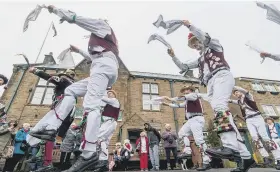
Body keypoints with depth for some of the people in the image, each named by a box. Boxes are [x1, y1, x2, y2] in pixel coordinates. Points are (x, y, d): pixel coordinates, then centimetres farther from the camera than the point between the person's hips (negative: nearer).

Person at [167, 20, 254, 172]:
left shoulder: (214, 44, 22)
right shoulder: (200, 60, 37)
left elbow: (205, 37, 0)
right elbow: (183, 67, 33)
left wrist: (189, 25, 8)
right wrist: (173, 56, 26)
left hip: (222, 76, -6)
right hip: (210, 84, 6)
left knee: (219, 105, -33)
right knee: (223, 117, -8)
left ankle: (230, 147, -46)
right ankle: (245, 156, -8)